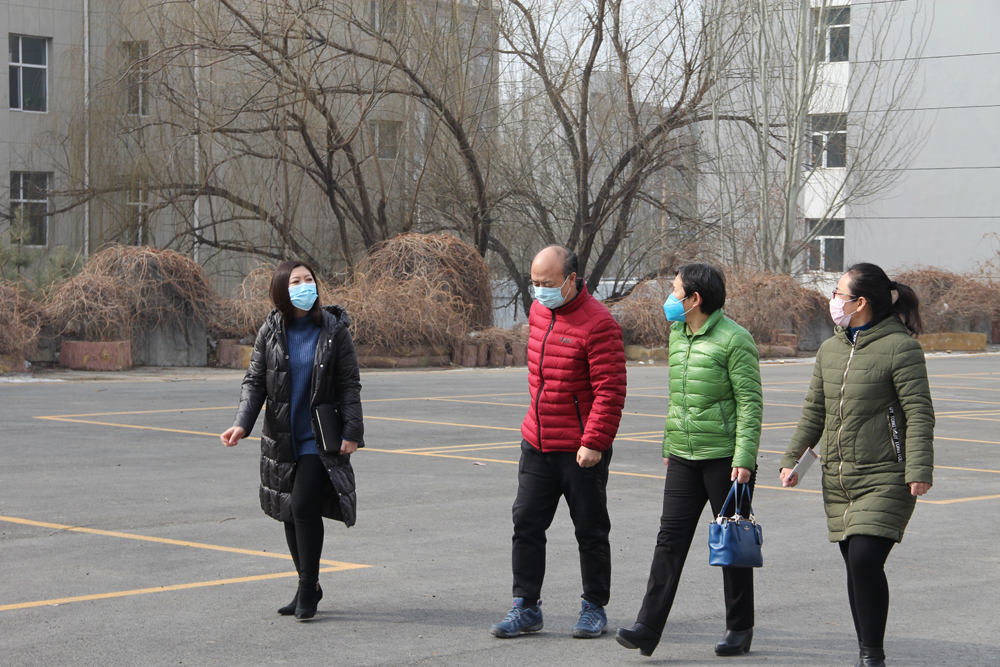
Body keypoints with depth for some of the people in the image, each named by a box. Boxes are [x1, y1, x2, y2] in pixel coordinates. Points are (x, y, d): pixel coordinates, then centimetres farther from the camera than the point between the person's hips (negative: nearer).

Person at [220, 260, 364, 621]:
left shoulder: (334, 330, -4)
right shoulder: (271, 331, 2)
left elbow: (350, 385, -2)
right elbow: (254, 381, 2)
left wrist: (352, 430, -11)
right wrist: (242, 424, -13)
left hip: (321, 439, -4)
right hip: (282, 439, 4)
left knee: (304, 506, -15)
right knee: (289, 513, 9)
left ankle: (307, 588, -1)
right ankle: (308, 588, 24)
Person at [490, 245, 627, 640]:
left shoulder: (597, 323, -17)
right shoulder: (538, 312, 8)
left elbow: (610, 391, -20)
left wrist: (594, 442, -23)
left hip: (581, 451, -7)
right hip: (537, 444, 7)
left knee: (590, 531, 6)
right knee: (526, 523, 5)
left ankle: (594, 609, 18)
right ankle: (526, 608, 12)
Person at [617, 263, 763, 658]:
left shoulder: (734, 339, -12)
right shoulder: (677, 335, 12)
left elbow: (750, 402, -14)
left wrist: (744, 458, -19)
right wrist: (669, 445, 23)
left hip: (725, 457, -6)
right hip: (684, 458, 6)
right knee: (670, 539, -2)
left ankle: (740, 628, 17)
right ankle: (648, 628, -7)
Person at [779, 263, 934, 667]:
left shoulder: (900, 347, -9)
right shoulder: (830, 349, 13)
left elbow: (919, 414, -12)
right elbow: (814, 411, 20)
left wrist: (919, 470, -20)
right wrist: (792, 459, 15)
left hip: (885, 478, -7)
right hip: (838, 478, 7)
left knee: (865, 560, -15)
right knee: (854, 565, 8)